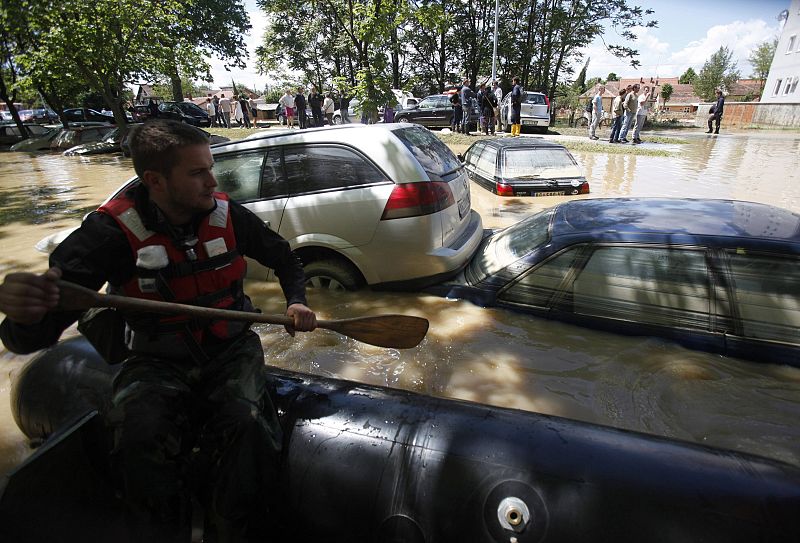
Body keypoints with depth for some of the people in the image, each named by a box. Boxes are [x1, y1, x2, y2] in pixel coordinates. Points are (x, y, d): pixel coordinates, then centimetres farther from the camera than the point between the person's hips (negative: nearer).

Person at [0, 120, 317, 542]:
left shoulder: (228, 215, -5)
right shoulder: (112, 231, -12)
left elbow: (285, 259, 13)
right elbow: (35, 337, -17)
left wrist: (296, 301, -4)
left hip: (231, 349, 1)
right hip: (157, 362, 0)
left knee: (245, 423, -28)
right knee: (141, 438, -29)